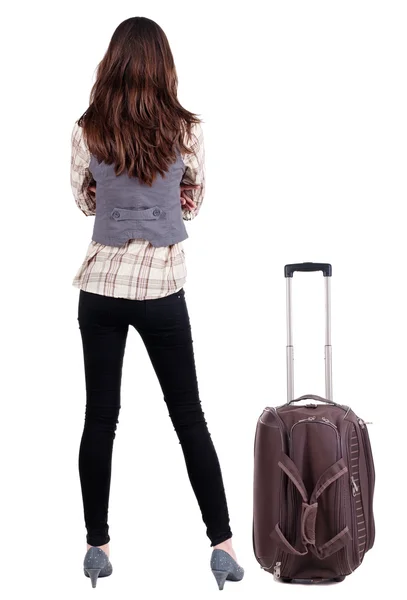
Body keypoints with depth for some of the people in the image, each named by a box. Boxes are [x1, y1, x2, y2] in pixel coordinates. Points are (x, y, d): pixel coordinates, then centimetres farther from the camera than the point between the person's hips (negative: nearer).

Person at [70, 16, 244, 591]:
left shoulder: (88, 131, -6)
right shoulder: (187, 130, -7)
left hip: (100, 286, 1)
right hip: (162, 289, -1)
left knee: (100, 417, 9)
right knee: (189, 417, 7)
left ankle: (97, 545, 15)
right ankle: (222, 544, 8)